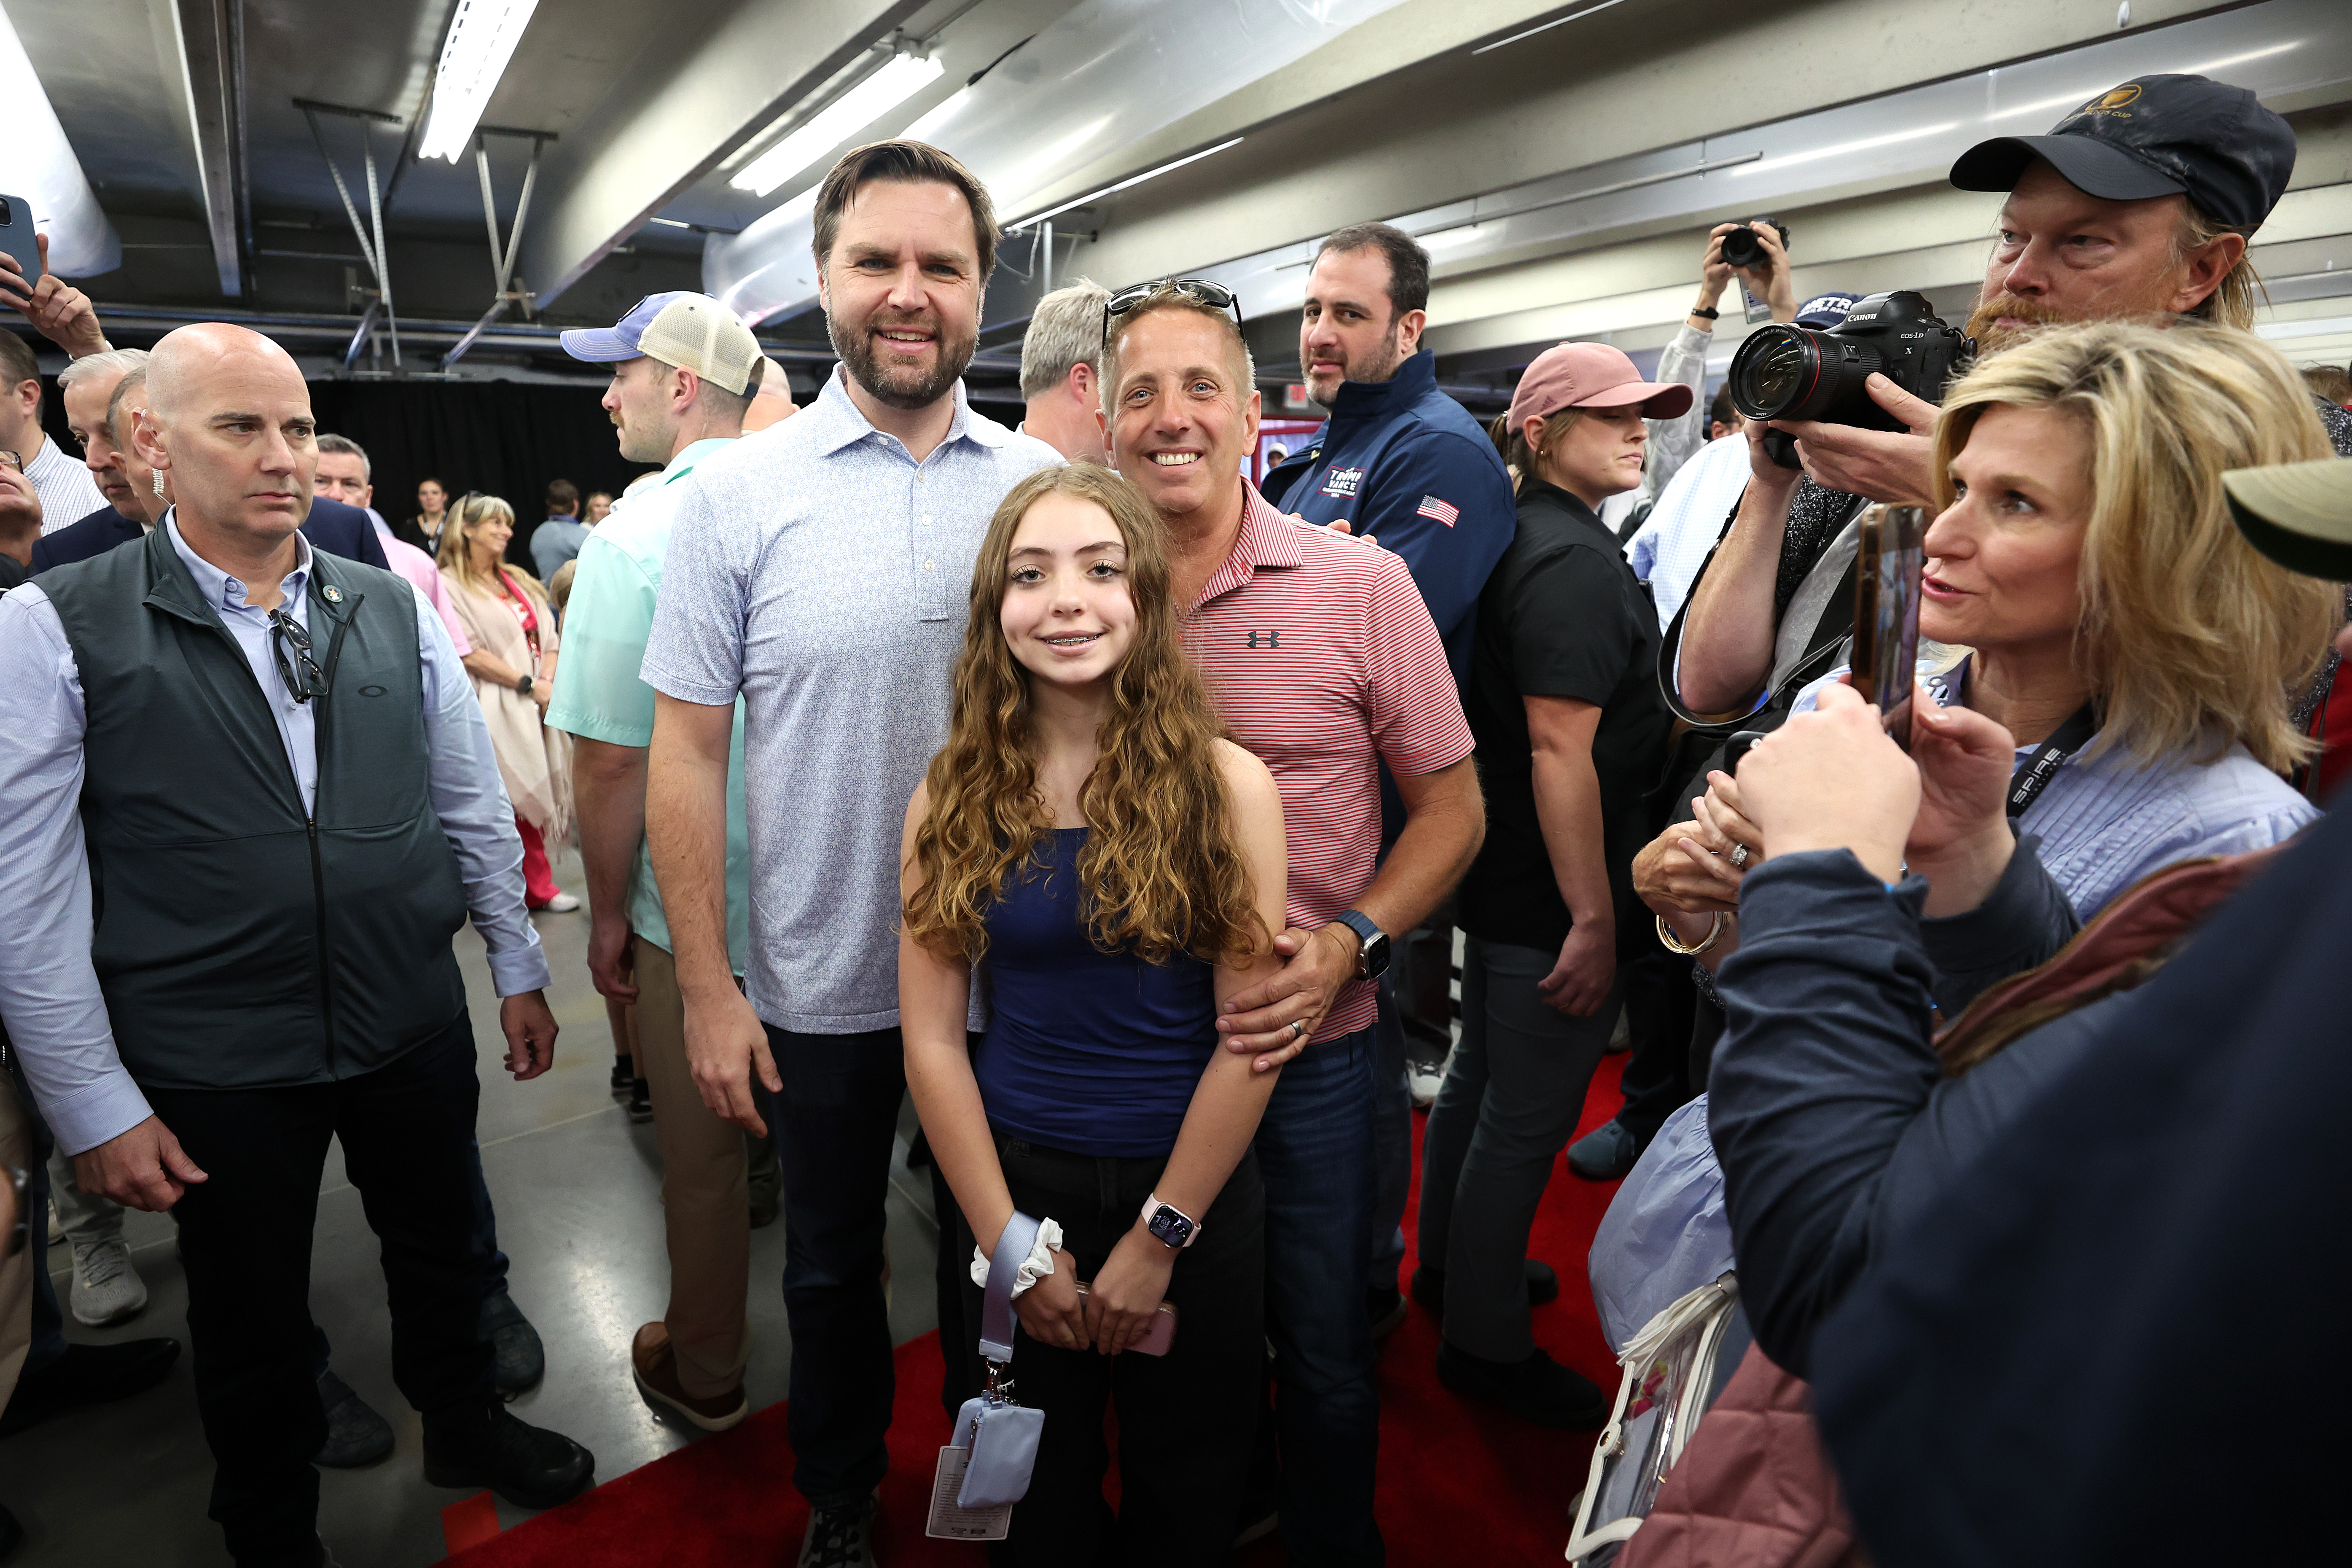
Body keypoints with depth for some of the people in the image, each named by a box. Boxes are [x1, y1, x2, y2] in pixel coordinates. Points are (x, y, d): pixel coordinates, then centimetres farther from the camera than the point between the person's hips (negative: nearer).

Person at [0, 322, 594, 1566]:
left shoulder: (395, 610, 0)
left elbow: (473, 810, 7)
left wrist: (519, 971, 10)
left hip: (415, 1029, 3)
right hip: (212, 1064, -2)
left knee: (443, 1253, 22)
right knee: (250, 1324, 18)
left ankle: (465, 1426, 50)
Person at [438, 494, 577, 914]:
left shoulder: (520, 582, 17)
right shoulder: (450, 585, -5)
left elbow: (549, 639, 12)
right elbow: (469, 654, -13)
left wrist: (549, 684, -6)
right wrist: (529, 685, -14)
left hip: (539, 703, 6)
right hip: (497, 709, -6)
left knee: (533, 794, 7)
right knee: (518, 796, -2)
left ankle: (535, 887, 14)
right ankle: (537, 887, 9)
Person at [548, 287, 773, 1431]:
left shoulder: (632, 542, -18)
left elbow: (610, 764, -18)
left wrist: (608, 916, -4)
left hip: (695, 915, -5)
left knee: (702, 1160, 14)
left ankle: (705, 1372, 35)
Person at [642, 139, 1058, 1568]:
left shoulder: (1044, 483, -2)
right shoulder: (738, 492, -7)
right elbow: (688, 751, -5)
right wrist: (706, 987, -8)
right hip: (823, 984, -1)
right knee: (833, 1265, 19)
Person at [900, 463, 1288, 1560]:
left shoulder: (1226, 786, -12)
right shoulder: (953, 799, -6)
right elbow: (932, 1038, -6)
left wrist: (1160, 1237, -10)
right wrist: (1009, 1242, -8)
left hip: (1194, 1193, -1)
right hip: (1016, 1185, 2)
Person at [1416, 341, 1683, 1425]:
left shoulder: (1526, 542, 10)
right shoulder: (1574, 562, -19)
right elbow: (1561, 750, -25)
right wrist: (1595, 920, -22)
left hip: (1501, 878, 10)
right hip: (1552, 902, -10)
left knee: (1480, 1079, 22)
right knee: (1527, 1121, 4)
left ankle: (1449, 1268, 41)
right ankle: (1486, 1344, 21)